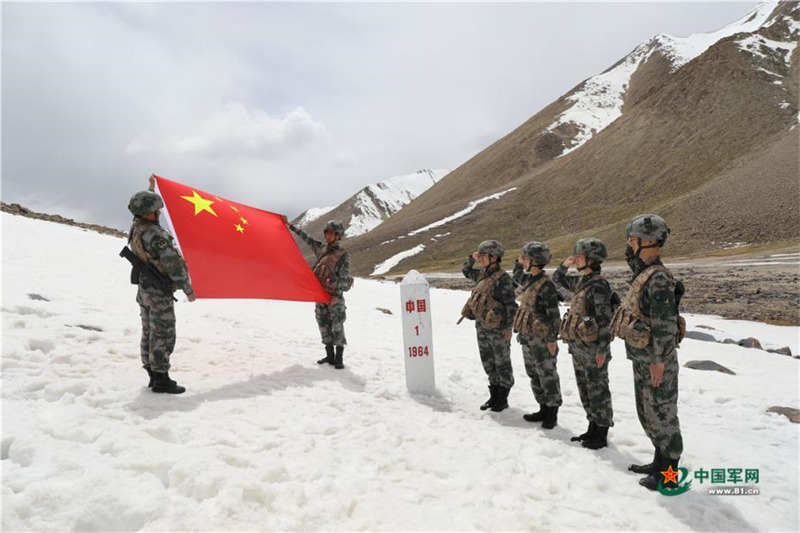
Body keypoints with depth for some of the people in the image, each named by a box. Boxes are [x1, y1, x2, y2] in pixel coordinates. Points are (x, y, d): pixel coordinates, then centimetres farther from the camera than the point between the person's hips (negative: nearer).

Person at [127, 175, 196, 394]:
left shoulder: (135, 228, 4)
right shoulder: (156, 235, -23)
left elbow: (146, 208, 28)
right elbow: (173, 264, -21)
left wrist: (151, 187, 34)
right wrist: (188, 289, -12)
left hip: (144, 289, 10)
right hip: (159, 293, -9)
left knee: (149, 333, 13)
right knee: (163, 336, -3)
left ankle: (153, 375, 22)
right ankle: (161, 380, 1)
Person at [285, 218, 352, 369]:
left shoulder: (343, 254, -7)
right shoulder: (321, 248, 9)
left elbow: (344, 277, -11)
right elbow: (306, 238, 17)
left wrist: (337, 295, -17)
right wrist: (291, 226, 16)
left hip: (334, 295, -6)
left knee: (337, 326, -3)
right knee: (324, 325, 9)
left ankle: (339, 358, 6)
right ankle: (330, 355, 20)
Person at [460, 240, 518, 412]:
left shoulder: (502, 277, -16)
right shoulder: (482, 274, 6)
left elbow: (511, 304, -15)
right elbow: (466, 271, 24)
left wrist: (508, 327, -14)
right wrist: (471, 258, 7)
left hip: (498, 328, -7)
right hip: (482, 326, 7)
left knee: (502, 363, 8)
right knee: (488, 363, 14)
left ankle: (503, 399, 21)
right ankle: (494, 396, 28)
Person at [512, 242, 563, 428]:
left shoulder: (545, 284, -18)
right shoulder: (528, 280, 7)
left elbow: (554, 315, -17)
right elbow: (517, 277, 33)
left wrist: (552, 339, -16)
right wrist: (518, 262, 18)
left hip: (541, 338, -9)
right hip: (527, 337, 9)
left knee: (547, 375, 4)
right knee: (534, 374, 17)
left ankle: (552, 413, 17)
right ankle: (543, 409, 29)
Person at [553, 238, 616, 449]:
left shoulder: (598, 285, -18)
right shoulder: (581, 281, 8)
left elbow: (605, 320, -19)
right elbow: (559, 279, 26)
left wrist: (602, 350, -19)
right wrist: (564, 265, 7)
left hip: (593, 348, -9)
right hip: (578, 346, 9)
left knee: (598, 392, 4)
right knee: (585, 390, 16)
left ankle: (601, 435, 16)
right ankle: (593, 429, 29)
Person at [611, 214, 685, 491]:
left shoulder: (658, 278, -22)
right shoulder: (643, 275, 8)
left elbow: (665, 325, -23)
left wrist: (658, 360, -21)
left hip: (655, 361, -10)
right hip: (641, 359, 10)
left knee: (661, 415, 4)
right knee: (647, 413, 20)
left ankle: (668, 472, 19)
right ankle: (660, 461, 36)